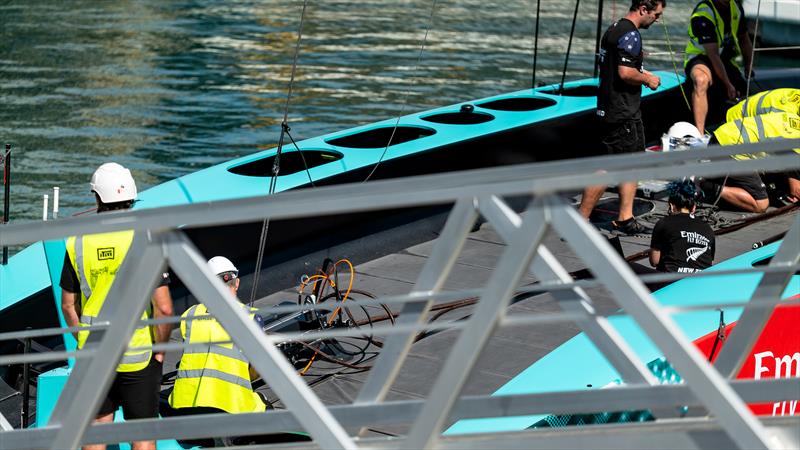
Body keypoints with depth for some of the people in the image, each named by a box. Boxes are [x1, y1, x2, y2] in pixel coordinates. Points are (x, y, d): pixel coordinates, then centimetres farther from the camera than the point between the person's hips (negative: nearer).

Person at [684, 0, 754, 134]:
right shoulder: (703, 14, -22)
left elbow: (744, 39, 17)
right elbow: (712, 54, -24)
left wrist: (749, 67, 4)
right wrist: (728, 85, -26)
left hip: (726, 59, 8)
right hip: (700, 58, -8)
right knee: (702, 80, -41)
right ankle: (699, 134, -48)